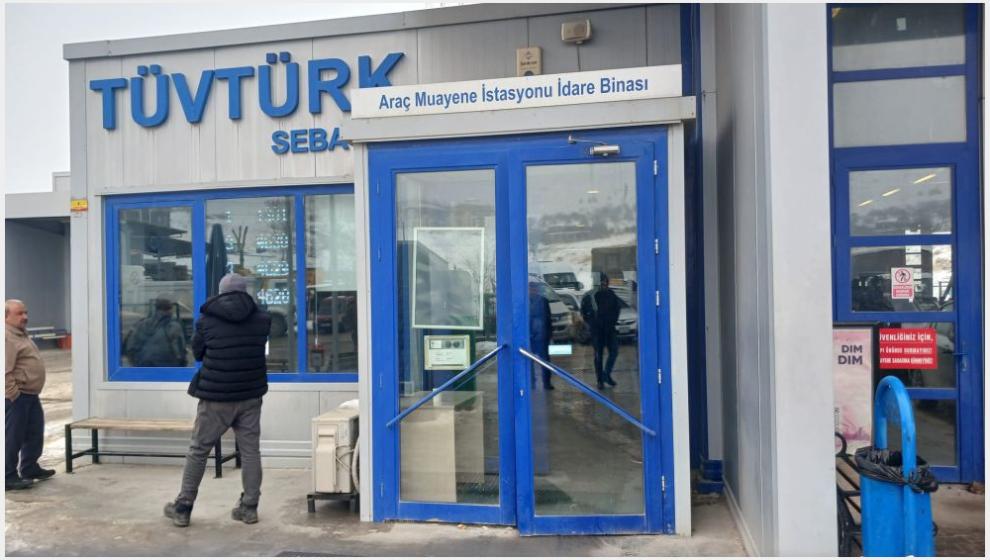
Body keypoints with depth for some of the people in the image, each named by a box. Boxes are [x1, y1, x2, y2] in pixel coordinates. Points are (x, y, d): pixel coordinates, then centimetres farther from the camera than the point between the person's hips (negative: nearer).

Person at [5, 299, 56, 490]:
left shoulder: (22, 335, 16)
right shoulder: (8, 338, -17)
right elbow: (5, 371, -23)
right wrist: (14, 394, -23)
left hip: (31, 395, 10)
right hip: (16, 397, -10)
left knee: (35, 433, 18)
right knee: (13, 438, -3)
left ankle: (29, 468, 30)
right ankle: (9, 477, 5)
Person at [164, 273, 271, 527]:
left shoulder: (207, 319, -3)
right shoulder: (262, 319, 2)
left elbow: (197, 353, 8)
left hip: (216, 396, -2)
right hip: (251, 395, 2)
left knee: (198, 451, 9)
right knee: (250, 451, 7)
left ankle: (183, 507, 17)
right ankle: (249, 507, 10)